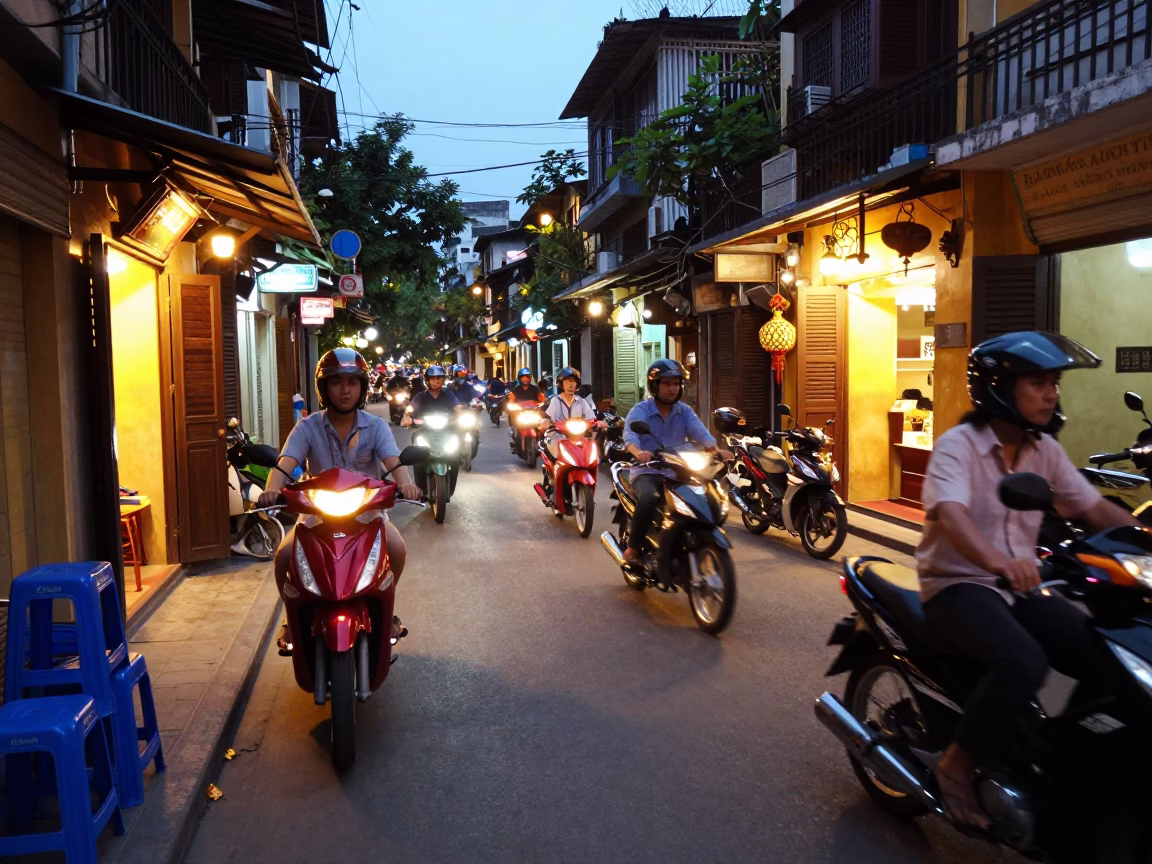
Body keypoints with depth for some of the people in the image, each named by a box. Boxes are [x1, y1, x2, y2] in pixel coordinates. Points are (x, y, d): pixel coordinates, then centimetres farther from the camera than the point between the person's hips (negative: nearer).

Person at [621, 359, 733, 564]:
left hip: (676, 473, 5)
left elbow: (700, 433, -10)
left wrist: (717, 450, -31)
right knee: (649, 498, -35)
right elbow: (630, 435, -24)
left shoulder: (684, 411, 8)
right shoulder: (640, 410, -5)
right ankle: (633, 546, -17)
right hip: (646, 472, -5)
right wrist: (639, 452, -47)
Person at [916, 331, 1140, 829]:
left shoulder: (1044, 450, 8)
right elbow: (951, 514, -32)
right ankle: (957, 765, -12)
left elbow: (1097, 509, 8)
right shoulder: (957, 445, -14)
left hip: (1020, 585, 7)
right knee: (1024, 663, -32)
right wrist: (994, 559, -51)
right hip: (959, 584, -7)